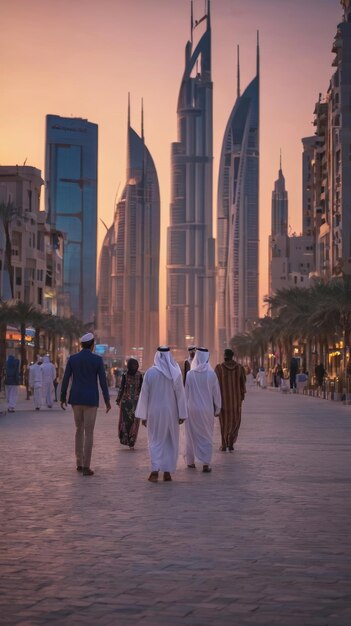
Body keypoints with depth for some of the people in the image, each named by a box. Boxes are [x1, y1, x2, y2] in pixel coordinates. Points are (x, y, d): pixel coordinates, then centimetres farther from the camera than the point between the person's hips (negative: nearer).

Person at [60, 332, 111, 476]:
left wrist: (63, 398, 10)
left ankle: (79, 463, 20)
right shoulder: (97, 359, -7)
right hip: (90, 399, -3)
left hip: (76, 398, 3)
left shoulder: (72, 358, 0)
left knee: (79, 429, 19)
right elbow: (103, 381, -8)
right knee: (89, 432, 0)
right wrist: (107, 400, 0)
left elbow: (65, 379, 0)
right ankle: (86, 467, -5)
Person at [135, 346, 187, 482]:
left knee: (156, 441, 8)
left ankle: (155, 470, -9)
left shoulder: (150, 372, -6)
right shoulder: (175, 373, -6)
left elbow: (144, 394, -3)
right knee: (171, 442, 13)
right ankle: (167, 472, 12)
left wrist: (143, 415, 4)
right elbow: (180, 394, -3)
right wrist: (182, 414, 3)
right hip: (171, 412, 0)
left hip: (154, 412, 0)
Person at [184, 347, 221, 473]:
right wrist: (217, 409, 9)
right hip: (207, 409, 0)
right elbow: (216, 393, -2)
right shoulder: (211, 374, -8)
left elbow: (186, 393, 0)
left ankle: (190, 461, 22)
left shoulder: (190, 374, -8)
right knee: (206, 436, 6)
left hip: (192, 409, 0)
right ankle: (206, 463, -3)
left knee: (191, 435, 14)